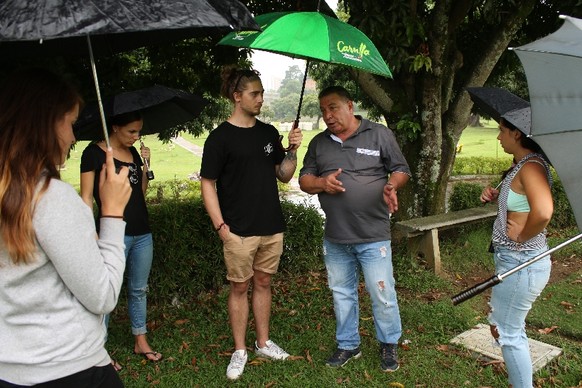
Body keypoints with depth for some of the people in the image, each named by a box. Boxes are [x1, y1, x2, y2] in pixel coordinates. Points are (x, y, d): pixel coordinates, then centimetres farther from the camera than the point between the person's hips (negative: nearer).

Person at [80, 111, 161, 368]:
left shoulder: (133, 152, 11)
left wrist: (144, 164, 0)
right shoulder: (94, 153, -6)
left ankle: (140, 342, 29)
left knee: (139, 289, 15)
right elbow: (87, 197, -8)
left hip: (142, 233, 6)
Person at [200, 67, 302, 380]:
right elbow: (208, 185, -8)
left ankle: (263, 342, 31)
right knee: (239, 287, 7)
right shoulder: (220, 137, -8)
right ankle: (240, 350, 23)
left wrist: (292, 150, -6)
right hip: (239, 231, -5)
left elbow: (284, 175, 11)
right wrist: (220, 226, -14)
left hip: (272, 227, 5)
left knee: (263, 283, 16)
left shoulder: (268, 132, 8)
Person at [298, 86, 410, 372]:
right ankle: (348, 344, 35)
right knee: (342, 294, 16)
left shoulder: (380, 134, -1)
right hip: (335, 239, 4)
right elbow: (304, 179, 10)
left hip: (373, 237, -3)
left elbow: (401, 170, 2)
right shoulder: (319, 143, 9)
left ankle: (389, 344, 29)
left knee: (383, 296, 4)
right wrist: (321, 183, -12)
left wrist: (391, 185, -19)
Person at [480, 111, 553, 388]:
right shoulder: (522, 164, 8)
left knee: (508, 333, 5)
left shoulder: (531, 167, -22)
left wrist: (521, 236, -23)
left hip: (521, 264, -10)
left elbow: (543, 212, -39)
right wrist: (496, 197, 3)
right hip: (513, 260, 10)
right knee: (506, 327, 23)